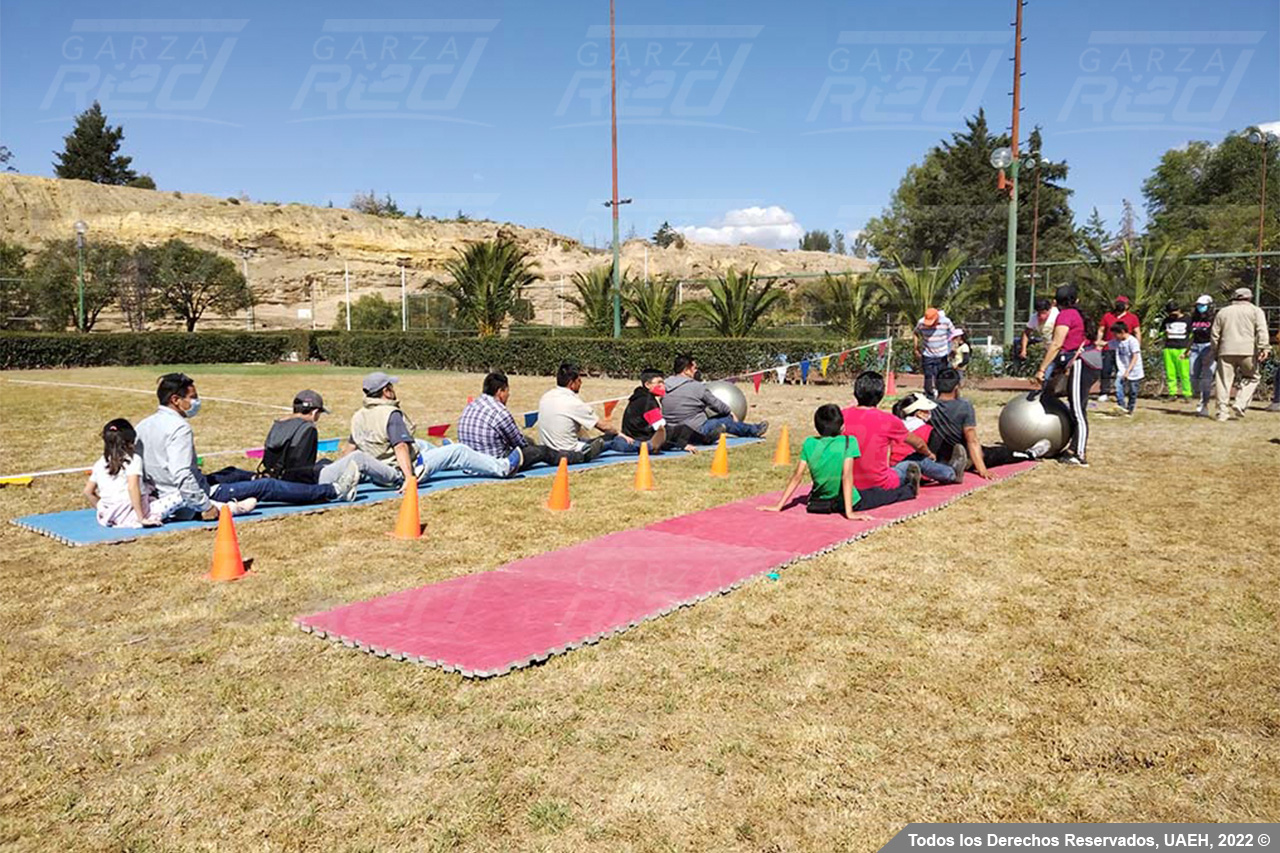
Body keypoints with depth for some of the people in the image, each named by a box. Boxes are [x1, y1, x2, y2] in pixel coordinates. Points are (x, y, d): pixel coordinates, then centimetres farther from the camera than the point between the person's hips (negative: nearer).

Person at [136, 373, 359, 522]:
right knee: (265, 486, -5)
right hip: (188, 504, -10)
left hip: (163, 498, 10)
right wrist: (206, 507, -25)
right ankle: (333, 491, 1)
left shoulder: (144, 425, 8)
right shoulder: (179, 428, -20)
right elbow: (182, 475, -29)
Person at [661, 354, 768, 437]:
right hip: (697, 431, -7)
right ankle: (754, 430, 34)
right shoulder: (696, 386, -16)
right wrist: (729, 411, 18)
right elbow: (715, 403, -1)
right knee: (727, 420, 13)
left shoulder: (664, 387, 2)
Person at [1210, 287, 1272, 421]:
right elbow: (1262, 331, -5)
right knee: (1251, 377, 13)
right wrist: (1264, 348, -13)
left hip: (1226, 351, 2)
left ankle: (1222, 412, -2)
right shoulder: (1255, 311, 10)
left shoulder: (1223, 312, 18)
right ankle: (1240, 404, -3)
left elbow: (1214, 334, 16)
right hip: (1248, 350, -2)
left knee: (1224, 380, 2)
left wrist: (1215, 352, 22)